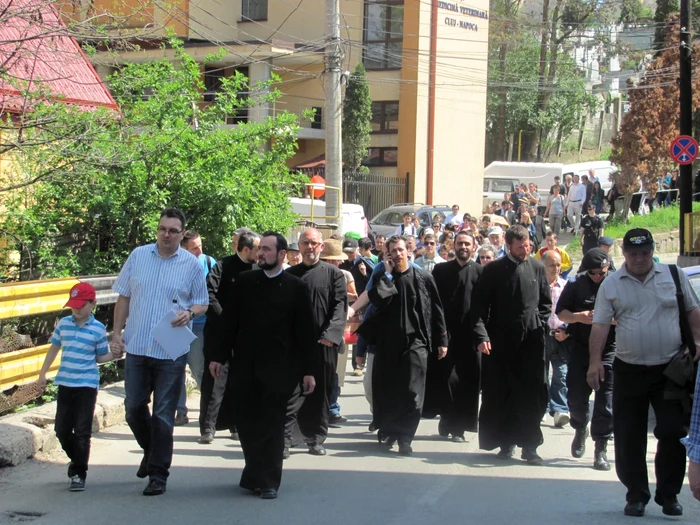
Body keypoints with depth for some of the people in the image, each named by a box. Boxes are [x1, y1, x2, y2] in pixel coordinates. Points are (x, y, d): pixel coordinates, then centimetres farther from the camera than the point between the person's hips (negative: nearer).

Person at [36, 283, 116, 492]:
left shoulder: (98, 329, -4)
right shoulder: (63, 324, 4)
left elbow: (100, 357, 4)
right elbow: (54, 348, 14)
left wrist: (114, 354, -16)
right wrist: (43, 374, 14)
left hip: (87, 385, -4)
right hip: (65, 383, 4)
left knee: (82, 432, -2)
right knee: (62, 429, 8)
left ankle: (78, 474, 7)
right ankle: (77, 460, 33)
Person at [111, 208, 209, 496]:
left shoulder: (192, 264, -1)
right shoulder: (138, 256, 5)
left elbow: (202, 303, 6)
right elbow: (124, 296, 10)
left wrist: (190, 313, -16)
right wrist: (116, 332, 3)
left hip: (171, 351, -3)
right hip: (136, 346, 3)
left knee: (163, 414, 0)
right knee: (133, 408, 9)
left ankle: (158, 474, 9)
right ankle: (151, 450, 35)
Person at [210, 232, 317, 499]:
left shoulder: (296, 287, -1)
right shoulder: (244, 281, 5)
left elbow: (305, 331, -1)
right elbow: (229, 321, 7)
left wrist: (309, 370, -3)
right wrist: (218, 356, 3)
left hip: (278, 368, -3)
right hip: (244, 366, 3)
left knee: (272, 425, 1)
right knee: (246, 422, 5)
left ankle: (268, 481, 12)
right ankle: (257, 474, 23)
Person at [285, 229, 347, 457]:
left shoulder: (333, 274, 5)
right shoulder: (290, 275, 11)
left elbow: (340, 305, -3)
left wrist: (331, 334, -17)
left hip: (324, 343, 0)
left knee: (320, 393, 6)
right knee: (292, 391, -4)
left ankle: (316, 439, 15)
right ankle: (284, 439, -5)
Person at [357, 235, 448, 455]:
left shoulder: (423, 278, 3)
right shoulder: (383, 278, 8)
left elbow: (436, 310, 5)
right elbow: (377, 300, -12)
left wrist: (441, 340, 2)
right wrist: (388, 275, -9)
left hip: (416, 340, -2)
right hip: (388, 340, 2)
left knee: (412, 392, -8)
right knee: (386, 390, 7)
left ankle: (404, 437, -3)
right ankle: (388, 429, 25)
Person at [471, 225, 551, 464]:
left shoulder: (537, 268, 7)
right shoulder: (494, 270, 0)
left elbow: (546, 301, 16)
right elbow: (479, 305, -3)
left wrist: (540, 324, 3)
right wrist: (481, 335, -13)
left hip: (531, 340, 1)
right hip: (501, 341, -1)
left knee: (532, 394, -2)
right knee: (502, 394, 4)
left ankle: (529, 444, 5)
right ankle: (507, 441, 15)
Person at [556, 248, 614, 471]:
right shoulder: (576, 285, 3)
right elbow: (561, 312, 5)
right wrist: (578, 317, -14)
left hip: (608, 350, -2)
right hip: (580, 348, 2)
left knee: (605, 400, -4)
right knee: (576, 396, 5)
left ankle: (601, 449, 4)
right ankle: (581, 429, 36)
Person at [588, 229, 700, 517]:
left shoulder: (674, 276, 4)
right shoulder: (611, 285, 3)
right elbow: (600, 324, -1)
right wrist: (595, 361, -10)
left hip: (670, 368, 0)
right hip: (629, 371, 0)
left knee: (673, 432, -2)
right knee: (629, 438, 3)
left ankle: (668, 494, 13)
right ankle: (636, 495, 17)